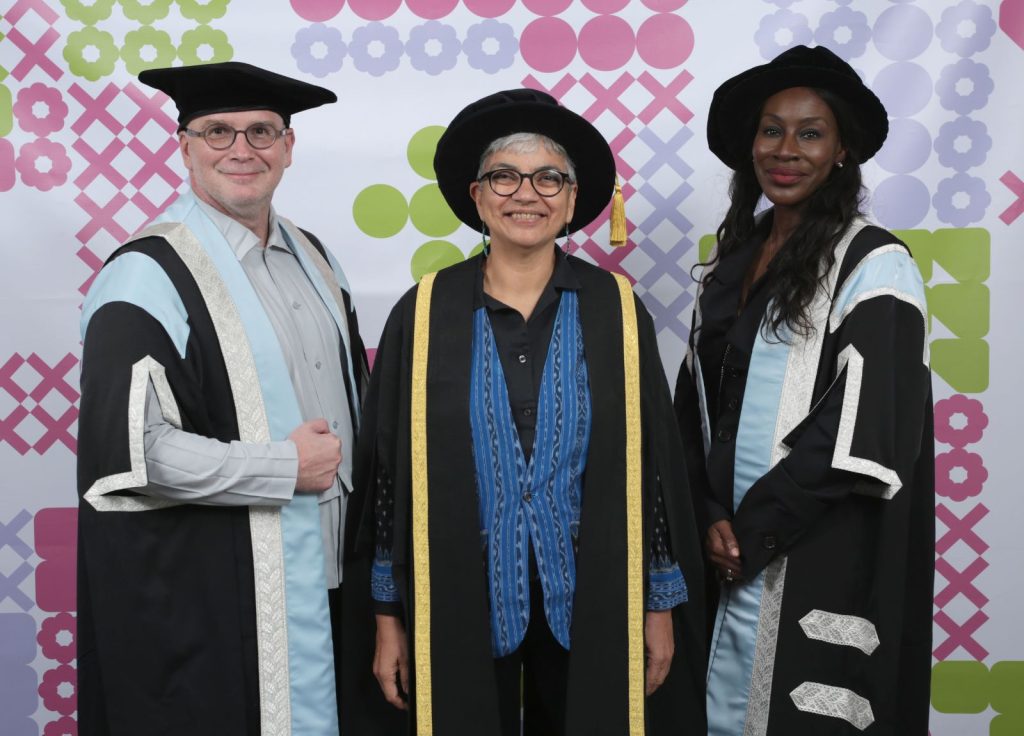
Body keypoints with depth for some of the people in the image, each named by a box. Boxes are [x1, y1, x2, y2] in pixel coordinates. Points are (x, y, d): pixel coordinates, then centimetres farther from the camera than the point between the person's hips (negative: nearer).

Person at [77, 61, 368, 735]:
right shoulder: (150, 275, -14)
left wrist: (342, 461, 4)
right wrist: (286, 469, -16)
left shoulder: (309, 257, 9)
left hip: (324, 575, 7)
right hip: (206, 593, -7)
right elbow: (127, 448, -21)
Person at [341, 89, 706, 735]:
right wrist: (388, 615, 0)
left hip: (590, 605, 1)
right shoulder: (425, 315, -4)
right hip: (459, 605, 0)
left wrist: (661, 606, 2)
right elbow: (388, 469, -1)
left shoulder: (615, 310, -2)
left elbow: (654, 461, 1)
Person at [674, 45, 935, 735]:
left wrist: (753, 529, -12)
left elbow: (864, 431, -16)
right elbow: (697, 404, 8)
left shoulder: (874, 264, -9)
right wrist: (712, 519, -4)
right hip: (730, 548, 5)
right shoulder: (734, 258, 9)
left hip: (820, 562, -5)